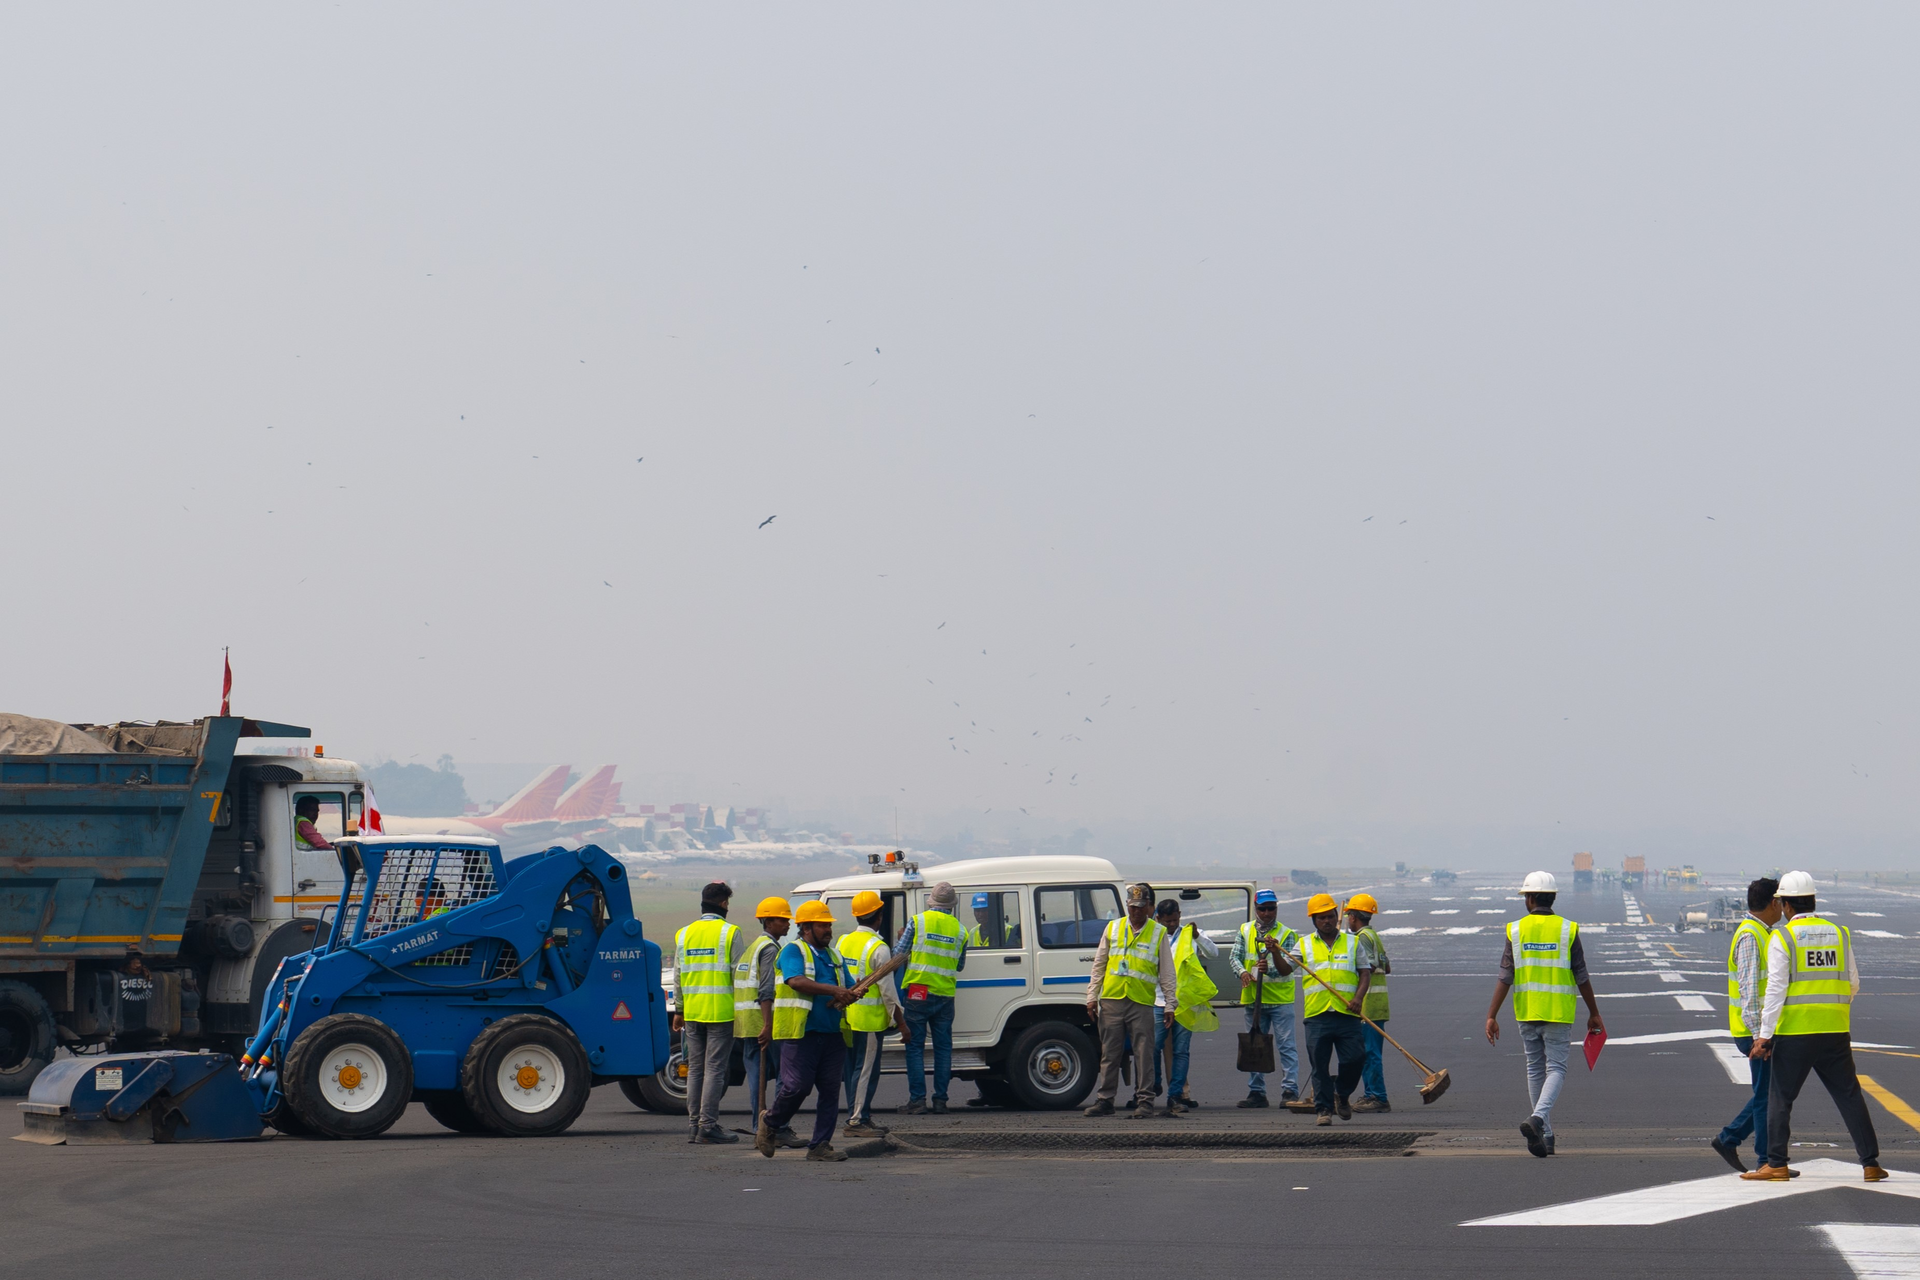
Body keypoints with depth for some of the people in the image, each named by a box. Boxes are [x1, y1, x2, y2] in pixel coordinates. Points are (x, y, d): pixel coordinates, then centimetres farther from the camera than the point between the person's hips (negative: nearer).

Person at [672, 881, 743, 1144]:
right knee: (715, 1068, -4)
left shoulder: (684, 934, 9)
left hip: (692, 1012, 5)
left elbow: (678, 975, 13)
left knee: (695, 1068, 11)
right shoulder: (729, 933, -7)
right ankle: (708, 1125, -6)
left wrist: (679, 1010, 19)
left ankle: (694, 1125, 12)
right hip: (721, 1011, -5)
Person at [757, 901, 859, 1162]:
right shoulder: (793, 951, -1)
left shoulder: (834, 956, 20)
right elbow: (797, 981, -19)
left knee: (830, 1090, 2)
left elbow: (848, 988, 20)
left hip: (832, 1033, 7)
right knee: (797, 1087, -10)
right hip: (801, 1033, -7)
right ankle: (770, 1124, 15)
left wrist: (847, 996, -5)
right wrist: (833, 990, -27)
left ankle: (821, 1145, 6)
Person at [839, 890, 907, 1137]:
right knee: (866, 1069, -5)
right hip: (869, 1019, -8)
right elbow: (887, 988, -13)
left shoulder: (844, 942, 9)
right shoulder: (878, 948, -13)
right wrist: (900, 1020, -7)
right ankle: (856, 1121, -6)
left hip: (846, 1019, 8)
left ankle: (861, 1117, 19)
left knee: (853, 1068, 12)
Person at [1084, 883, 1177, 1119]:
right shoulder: (1112, 928, 12)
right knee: (1109, 1054, 5)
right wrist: (1092, 997, 9)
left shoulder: (1159, 933, 7)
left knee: (1143, 1054, -2)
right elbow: (1099, 965, 15)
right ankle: (1105, 1100, 11)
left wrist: (1170, 1004, 4)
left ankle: (1144, 1101, 5)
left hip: (1142, 1002, -2)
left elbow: (1167, 973, 9)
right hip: (1111, 1000, 2)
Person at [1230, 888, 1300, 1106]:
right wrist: (1243, 972, -19)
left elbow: (1286, 967, -12)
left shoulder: (1286, 935, -2)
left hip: (1280, 998, -4)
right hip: (1253, 998, 4)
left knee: (1286, 1046, -7)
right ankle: (1256, 1092, 15)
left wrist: (1268, 970, -32)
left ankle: (1290, 1090, -7)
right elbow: (1234, 956, 1)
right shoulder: (1245, 931, 9)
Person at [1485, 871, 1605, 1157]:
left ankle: (1545, 1137, 15)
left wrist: (1492, 1016, -4)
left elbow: (1505, 978, -6)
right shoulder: (1567, 930, -3)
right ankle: (1538, 1118, -25)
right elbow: (1582, 978, -1)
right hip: (1558, 1013, -2)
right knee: (1556, 1069, 1)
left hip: (1526, 1013, 2)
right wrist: (1594, 1013, 9)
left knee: (1535, 1070, 12)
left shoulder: (1516, 930, -1)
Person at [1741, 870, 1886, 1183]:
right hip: (1835, 1032, 4)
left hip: (1794, 1031, -4)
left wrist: (1765, 1034, -10)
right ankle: (1870, 1163, 6)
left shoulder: (1782, 938, -5)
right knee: (1849, 1095, 8)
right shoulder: (1839, 934, 8)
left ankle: (1776, 1164, 4)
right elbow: (1853, 984, 10)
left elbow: (1776, 989, -10)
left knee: (1780, 1097, 5)